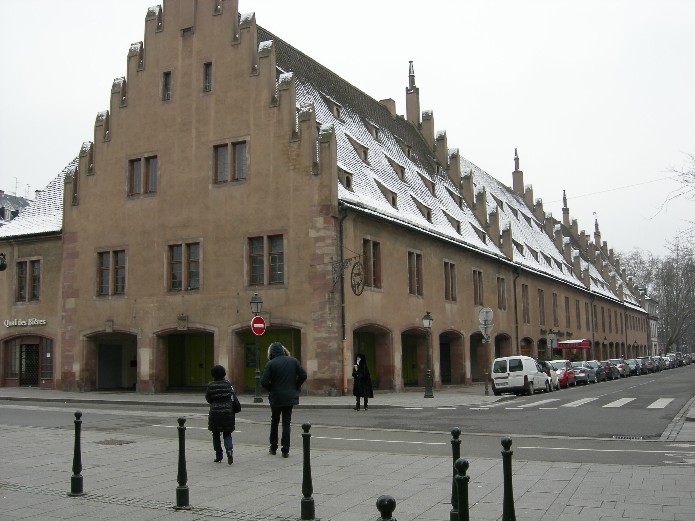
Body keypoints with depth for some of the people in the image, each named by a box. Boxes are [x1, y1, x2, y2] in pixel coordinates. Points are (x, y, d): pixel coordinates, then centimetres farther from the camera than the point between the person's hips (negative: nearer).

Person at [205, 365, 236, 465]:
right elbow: (232, 396, 2)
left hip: (215, 413, -1)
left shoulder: (210, 385, -5)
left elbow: (208, 399, 4)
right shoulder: (228, 383, -3)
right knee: (227, 434, 9)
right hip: (228, 412, 1)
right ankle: (229, 449, -17)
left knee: (216, 434, 13)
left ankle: (218, 456, 14)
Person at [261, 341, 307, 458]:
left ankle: (273, 448, 23)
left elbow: (264, 381, -15)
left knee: (274, 422, 16)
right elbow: (303, 375, -4)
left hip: (276, 398, -2)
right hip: (290, 397, 2)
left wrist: (270, 390, 2)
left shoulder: (270, 364, -10)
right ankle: (285, 450, 4)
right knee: (286, 423, 7)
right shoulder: (293, 361, -1)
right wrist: (295, 387, 7)